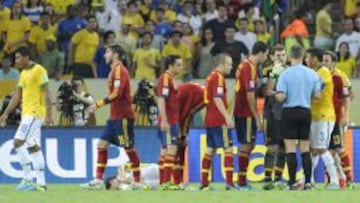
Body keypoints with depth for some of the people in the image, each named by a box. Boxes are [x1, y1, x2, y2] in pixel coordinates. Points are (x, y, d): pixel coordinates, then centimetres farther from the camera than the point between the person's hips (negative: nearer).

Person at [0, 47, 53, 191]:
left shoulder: (38, 70, -10)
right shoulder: (24, 74, 17)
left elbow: (46, 93, -14)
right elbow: (17, 96, 21)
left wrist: (48, 114, -20)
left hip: (35, 113, -9)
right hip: (27, 114, 9)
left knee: (18, 142, -15)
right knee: (34, 147, 6)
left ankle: (27, 178, -12)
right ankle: (41, 183, 5)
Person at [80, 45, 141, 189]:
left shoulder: (119, 70, -13)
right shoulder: (114, 70, 17)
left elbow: (116, 94, -22)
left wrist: (98, 104, -21)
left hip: (122, 117, -10)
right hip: (114, 117, 10)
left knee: (129, 148, -3)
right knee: (102, 144, 5)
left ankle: (138, 181, 4)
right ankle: (98, 181, 4)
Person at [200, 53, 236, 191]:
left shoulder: (210, 77, 16)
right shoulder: (218, 78, -12)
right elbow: (217, 99, -22)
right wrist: (227, 117, -26)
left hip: (209, 120, 9)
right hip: (219, 121, -9)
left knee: (210, 150, 10)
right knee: (228, 149, -7)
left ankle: (204, 183, 9)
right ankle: (229, 183, -14)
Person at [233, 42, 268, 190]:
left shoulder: (244, 65, 12)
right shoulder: (250, 68, -17)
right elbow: (250, 95, -20)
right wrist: (257, 118, -16)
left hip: (240, 112, 9)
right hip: (247, 114, -9)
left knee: (248, 145, 14)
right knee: (246, 145, -5)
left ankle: (242, 180, 16)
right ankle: (242, 183, -3)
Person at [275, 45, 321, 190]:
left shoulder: (285, 74, -10)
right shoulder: (312, 74, 2)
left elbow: (281, 97, -14)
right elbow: (317, 95, 4)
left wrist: (275, 95, 9)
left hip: (289, 112, -3)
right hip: (305, 112, 4)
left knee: (290, 149, 0)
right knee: (305, 149, 9)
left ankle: (292, 182, -4)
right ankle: (308, 182, 6)